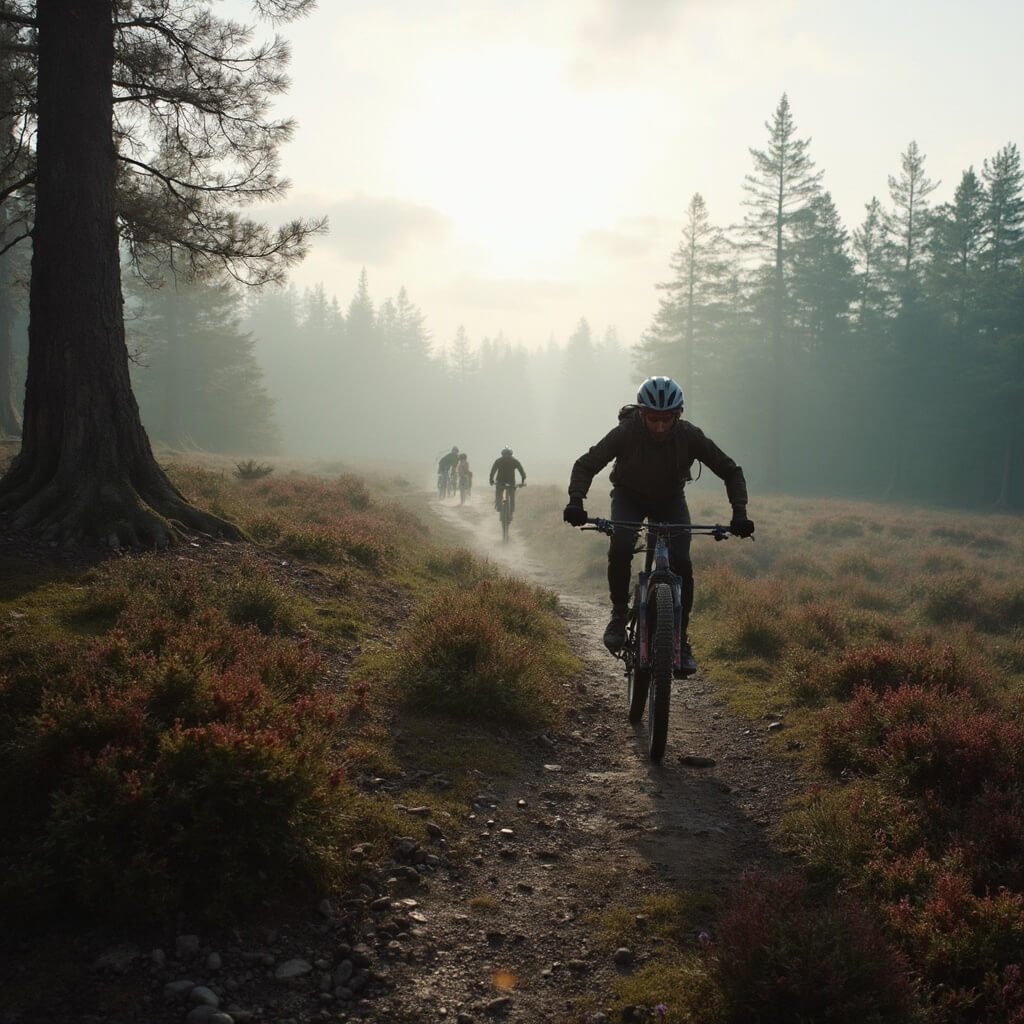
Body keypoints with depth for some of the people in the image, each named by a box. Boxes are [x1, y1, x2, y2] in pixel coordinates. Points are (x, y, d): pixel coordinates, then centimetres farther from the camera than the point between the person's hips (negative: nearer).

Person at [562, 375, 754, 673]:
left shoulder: (690, 436, -26)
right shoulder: (626, 432, -29)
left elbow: (730, 471, -16)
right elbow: (586, 465, -22)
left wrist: (739, 514, -30)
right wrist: (575, 502, -39)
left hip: (670, 500, 1)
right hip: (629, 497, -1)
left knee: (681, 563, -18)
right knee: (620, 549, -29)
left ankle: (681, 639, -5)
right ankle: (619, 613, -7)